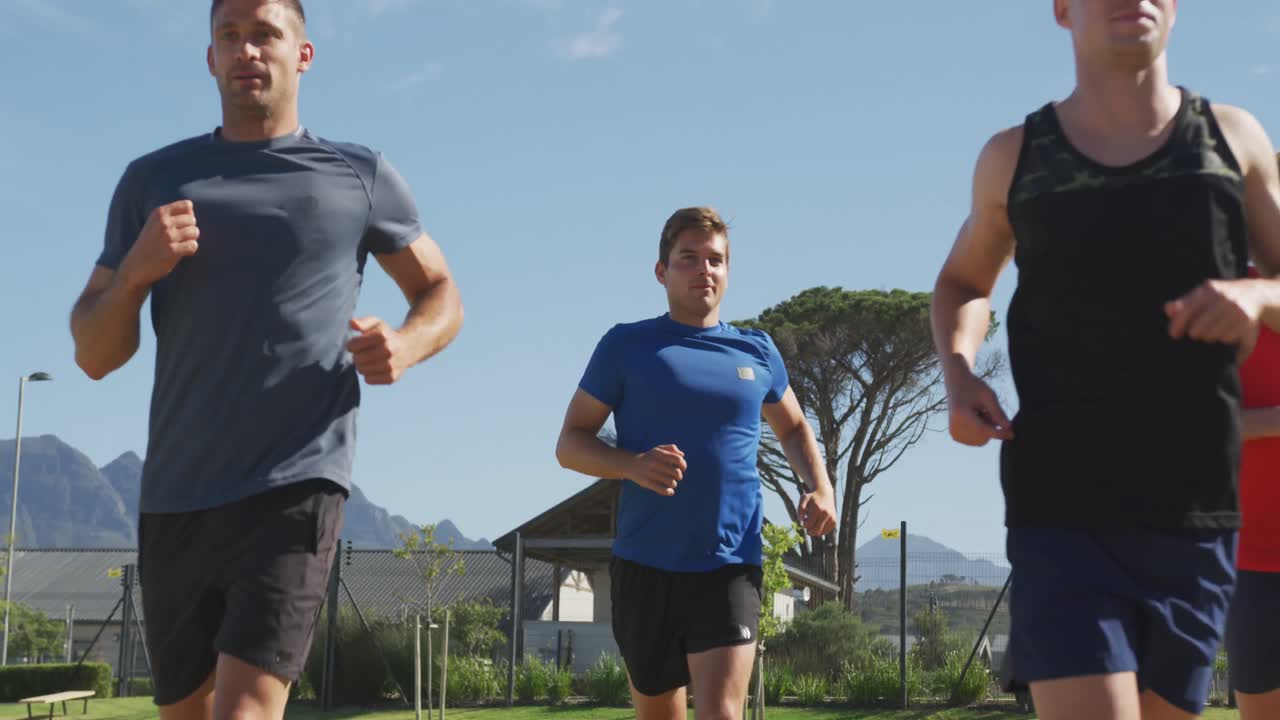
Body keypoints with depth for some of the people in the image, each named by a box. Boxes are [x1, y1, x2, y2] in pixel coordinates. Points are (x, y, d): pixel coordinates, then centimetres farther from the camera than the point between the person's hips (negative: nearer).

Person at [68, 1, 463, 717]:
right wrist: (135, 271, -10)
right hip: (174, 499, 4)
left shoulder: (361, 177, 6)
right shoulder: (154, 180, 11)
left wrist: (406, 345, -8)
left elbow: (442, 297, 16)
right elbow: (94, 356, 11)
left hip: (294, 489, -4)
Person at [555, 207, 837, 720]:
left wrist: (820, 486, 5)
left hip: (730, 565, 0)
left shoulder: (757, 352, 9)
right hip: (644, 565, 0)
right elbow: (570, 444, 1)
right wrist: (633, 465, -19)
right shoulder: (626, 346, 1)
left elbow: (794, 429, 26)